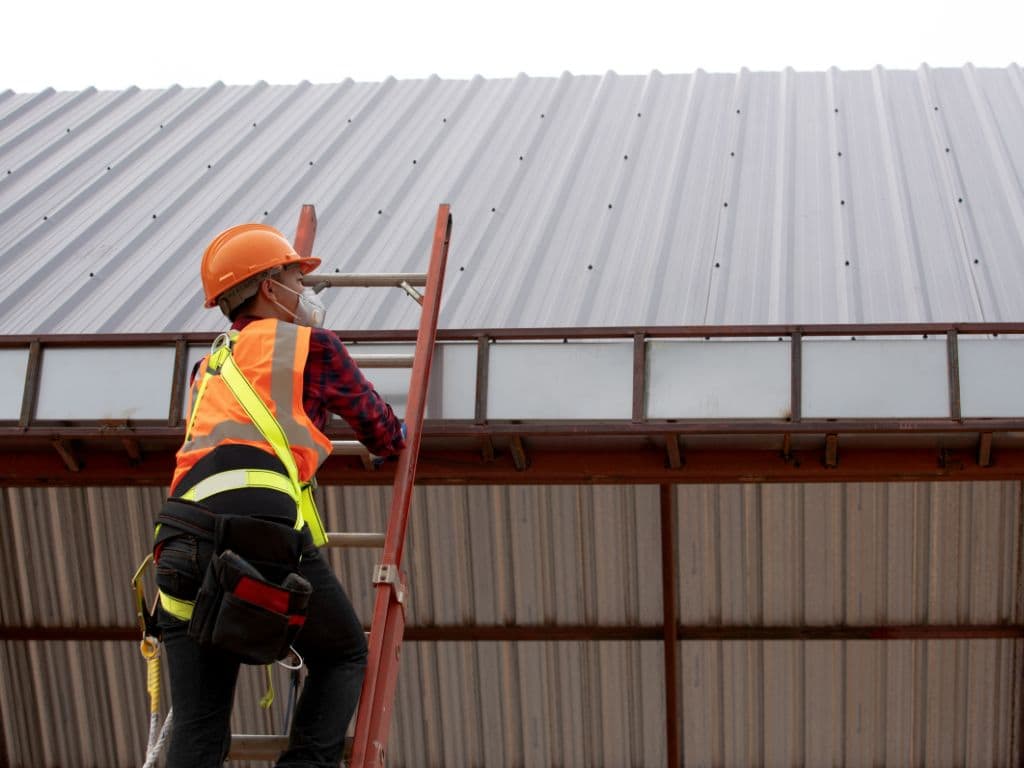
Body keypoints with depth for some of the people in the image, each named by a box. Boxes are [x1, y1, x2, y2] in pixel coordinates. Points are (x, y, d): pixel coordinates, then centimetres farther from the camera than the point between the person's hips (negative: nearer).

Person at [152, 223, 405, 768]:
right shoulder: (310, 344, 14)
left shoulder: (209, 366, 32)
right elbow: (384, 436, 22)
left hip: (181, 542, 5)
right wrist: (396, 437, 46)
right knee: (343, 659, 17)